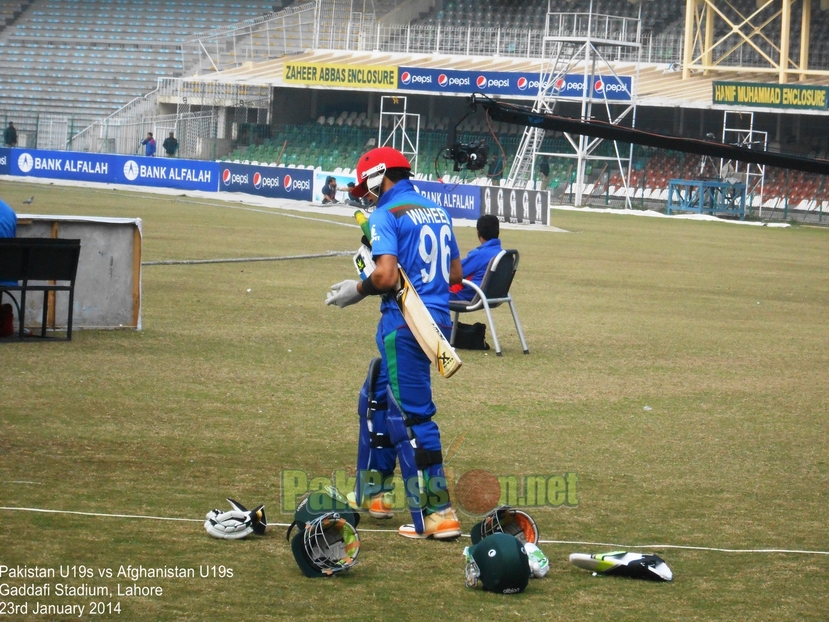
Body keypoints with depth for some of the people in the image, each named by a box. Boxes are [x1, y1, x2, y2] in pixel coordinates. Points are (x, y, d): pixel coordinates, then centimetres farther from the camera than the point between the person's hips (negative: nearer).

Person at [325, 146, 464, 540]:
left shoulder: (386, 215, -9)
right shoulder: (437, 214, 15)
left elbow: (386, 276, -20)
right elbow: (455, 273, 18)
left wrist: (357, 290, -3)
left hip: (405, 324, -9)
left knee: (411, 415, -8)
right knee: (376, 399, 24)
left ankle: (438, 513, -12)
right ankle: (371, 493, 32)